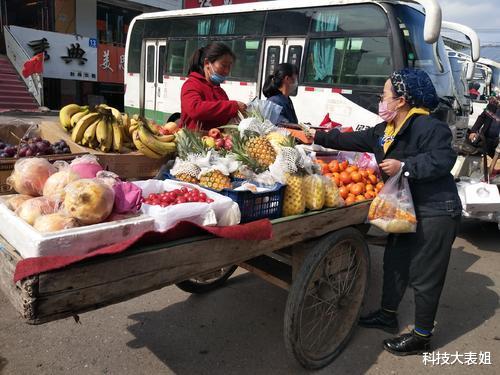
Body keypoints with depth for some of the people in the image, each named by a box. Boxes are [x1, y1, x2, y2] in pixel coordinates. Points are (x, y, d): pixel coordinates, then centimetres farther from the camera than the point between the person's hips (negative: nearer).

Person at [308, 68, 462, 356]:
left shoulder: (429, 126, -17)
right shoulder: (385, 130, 11)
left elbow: (443, 159, -27)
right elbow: (353, 140, 14)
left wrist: (404, 166, -30)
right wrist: (318, 137, 13)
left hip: (436, 213, -9)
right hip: (406, 208, 9)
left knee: (424, 275, 0)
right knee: (395, 262, 19)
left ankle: (422, 337, 17)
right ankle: (388, 316, 37)